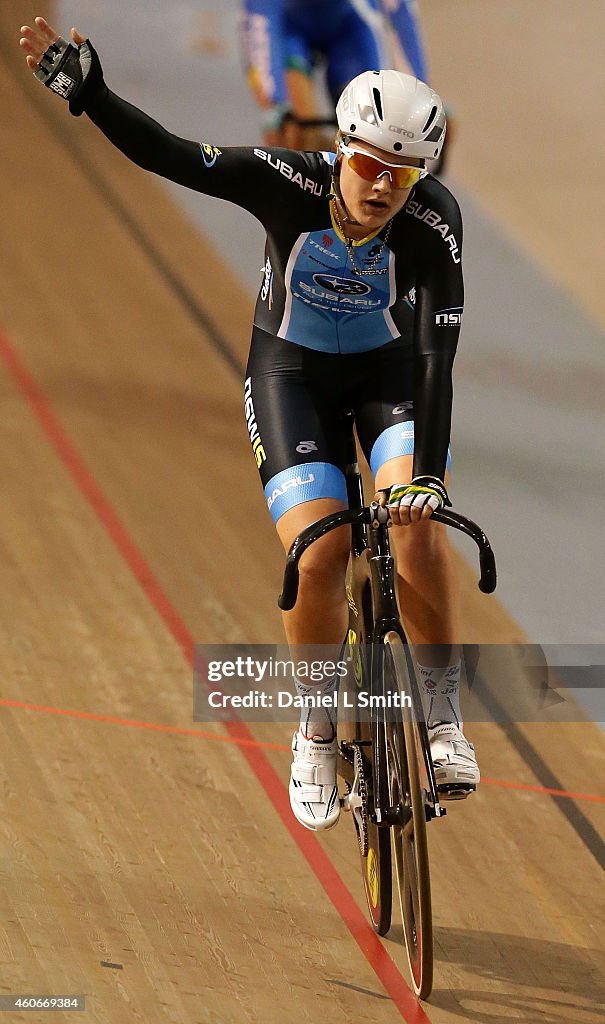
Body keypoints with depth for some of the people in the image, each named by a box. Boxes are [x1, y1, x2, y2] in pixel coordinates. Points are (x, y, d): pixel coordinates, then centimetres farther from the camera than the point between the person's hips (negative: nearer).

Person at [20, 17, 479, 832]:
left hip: (389, 367, 0)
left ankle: (444, 719, -10)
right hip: (291, 368, 0)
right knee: (317, 553, -18)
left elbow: (437, 354, -33)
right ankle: (317, 732, 4)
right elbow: (168, 156, -28)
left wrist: (430, 472, -42)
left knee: (415, 517, -26)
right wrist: (83, 89, -40)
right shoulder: (292, 184, -28)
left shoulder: (434, 221, -29)